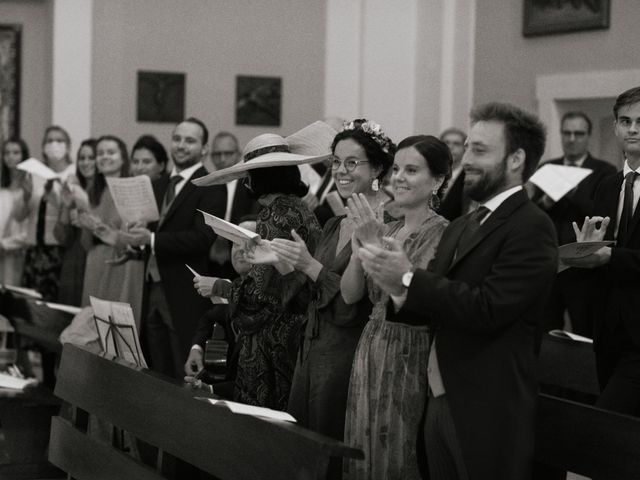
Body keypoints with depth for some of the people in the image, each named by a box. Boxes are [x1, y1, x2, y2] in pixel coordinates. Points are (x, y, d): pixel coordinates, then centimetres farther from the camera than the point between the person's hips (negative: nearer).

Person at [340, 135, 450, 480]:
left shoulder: (443, 234, -12)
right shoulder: (387, 230, 9)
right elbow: (350, 294, 4)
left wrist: (374, 242, -22)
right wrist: (361, 242, -10)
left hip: (410, 360, -7)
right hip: (371, 354, 7)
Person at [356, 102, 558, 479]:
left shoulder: (531, 228, -13)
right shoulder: (461, 227, 14)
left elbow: (487, 308, -23)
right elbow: (429, 308, 11)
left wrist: (409, 279, -20)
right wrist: (398, 291, -10)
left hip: (489, 416, -8)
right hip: (441, 403, 8)